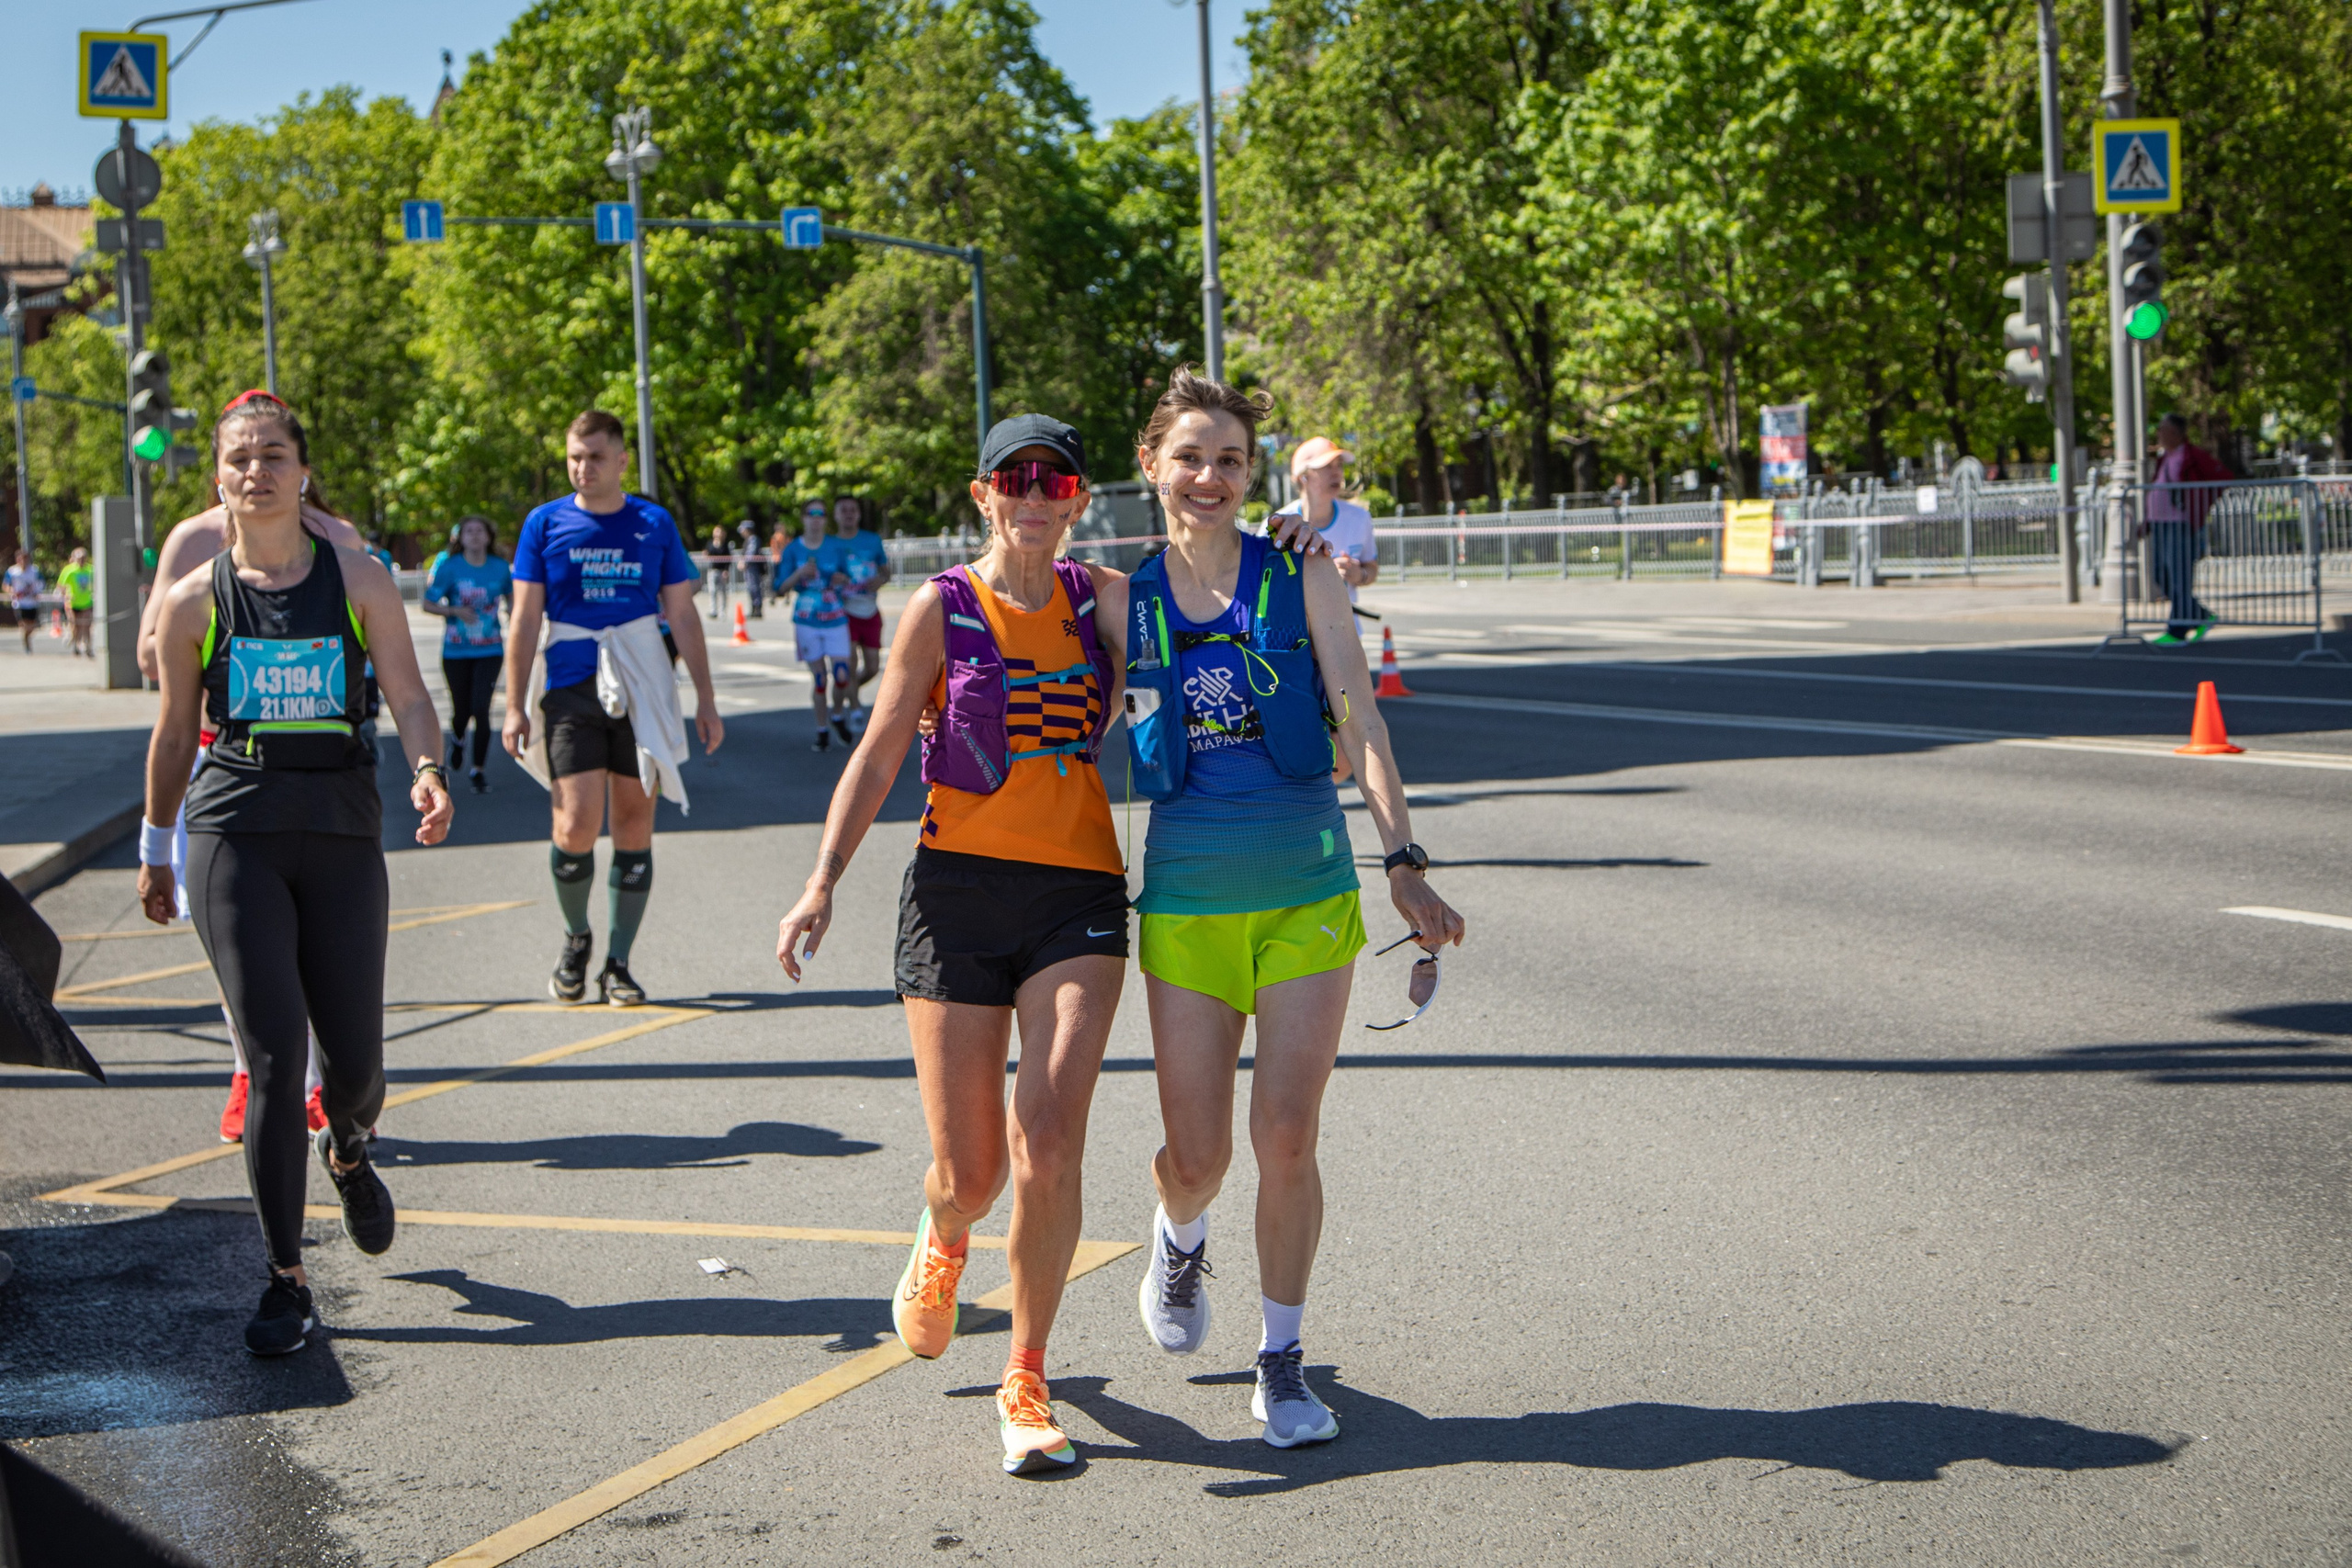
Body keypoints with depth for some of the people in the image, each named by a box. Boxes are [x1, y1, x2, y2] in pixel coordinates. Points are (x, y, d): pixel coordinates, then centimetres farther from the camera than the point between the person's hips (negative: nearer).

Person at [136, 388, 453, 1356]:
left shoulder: (360, 582, 5)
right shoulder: (193, 601, 5)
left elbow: (410, 698, 1)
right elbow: (174, 736, 14)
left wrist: (428, 771, -20)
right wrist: (155, 852, 19)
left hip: (342, 829, 1)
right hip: (233, 831, -1)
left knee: (354, 1061, 1)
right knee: (274, 1056, -11)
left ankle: (347, 1150, 40)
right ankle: (287, 1282, -1)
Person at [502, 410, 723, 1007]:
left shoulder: (654, 525, 7)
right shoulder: (545, 524, 4)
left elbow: (683, 617, 11)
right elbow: (525, 621, 4)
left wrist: (706, 701, 8)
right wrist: (515, 707, -1)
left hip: (643, 692, 2)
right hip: (570, 687, -1)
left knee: (634, 825, 1)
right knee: (577, 824, -12)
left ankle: (618, 963, 11)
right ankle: (576, 939, 14)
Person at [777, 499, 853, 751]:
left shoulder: (835, 546, 4)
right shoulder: (792, 550, 1)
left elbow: (848, 578, 12)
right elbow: (780, 587, 0)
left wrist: (843, 579, -12)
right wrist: (800, 573, -18)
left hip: (835, 619, 0)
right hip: (806, 621, 0)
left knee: (842, 675, -10)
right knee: (818, 677, 0)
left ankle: (837, 715, 19)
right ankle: (822, 732, 12)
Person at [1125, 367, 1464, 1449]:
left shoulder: (1302, 580, -1)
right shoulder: (1127, 600, 3)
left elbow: (1360, 723, -5)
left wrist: (1404, 862, -15)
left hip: (1307, 894, -1)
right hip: (1184, 903, 1)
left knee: (1287, 1141, -4)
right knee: (1198, 1155, 2)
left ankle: (1281, 1360, 14)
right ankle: (1179, 1243, 38)